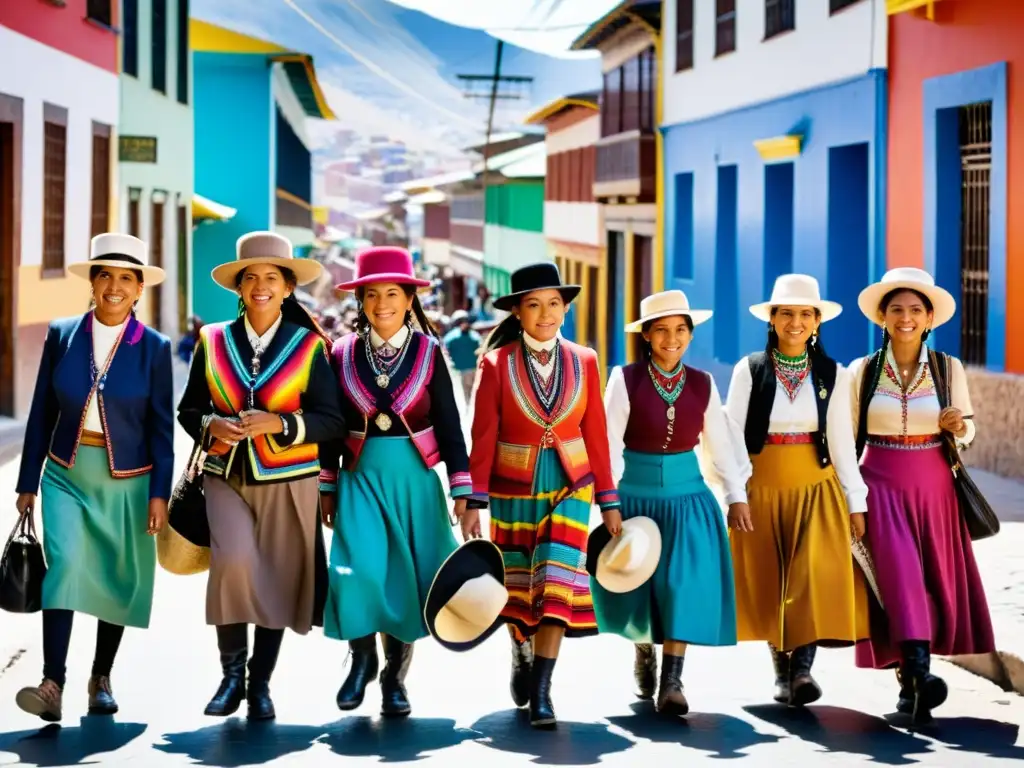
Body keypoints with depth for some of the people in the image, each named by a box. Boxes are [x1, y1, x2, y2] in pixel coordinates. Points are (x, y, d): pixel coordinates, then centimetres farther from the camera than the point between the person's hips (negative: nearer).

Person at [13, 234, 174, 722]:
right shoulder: (61, 335, 1)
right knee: (64, 564, -18)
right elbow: (41, 414, 5)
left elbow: (161, 426, -1)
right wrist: (27, 483, 5)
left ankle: (101, 678, 26)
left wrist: (159, 494, -6)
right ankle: (52, 685, -21)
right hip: (67, 477, 0)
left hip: (127, 483, 0)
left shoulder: (154, 348, -2)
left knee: (118, 581, 8)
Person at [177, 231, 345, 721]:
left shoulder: (308, 346, 0)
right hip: (226, 477, 0)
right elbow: (188, 410, 10)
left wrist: (278, 423, -18)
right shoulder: (213, 341, 5)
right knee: (234, 561, -23)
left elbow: (332, 422, -3)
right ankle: (232, 668, -5)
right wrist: (211, 426, -12)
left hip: (286, 482, 0)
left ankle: (260, 682, 21)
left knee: (276, 580, 4)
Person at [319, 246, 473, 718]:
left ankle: (395, 677, 19)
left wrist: (463, 494, -3)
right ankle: (362, 657, 10)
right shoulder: (343, 355, 3)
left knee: (406, 575, 3)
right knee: (360, 571, -16)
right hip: (361, 479, 0)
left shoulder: (429, 353, 0)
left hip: (414, 480, 0)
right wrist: (327, 489, 8)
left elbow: (450, 427, 0)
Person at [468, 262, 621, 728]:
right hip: (513, 491, 0)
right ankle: (522, 655, 41)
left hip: (570, 487, 0)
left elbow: (596, 434, 2)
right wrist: (476, 501, -12)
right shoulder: (496, 364, -6)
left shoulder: (583, 361, 0)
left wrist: (609, 502, 2)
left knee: (556, 584, -11)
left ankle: (540, 691, -8)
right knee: (517, 586, 13)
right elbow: (483, 437, -7)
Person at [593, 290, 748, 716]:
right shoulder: (626, 379, -7)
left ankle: (672, 682, -5)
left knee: (683, 584, -8)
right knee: (635, 583, 9)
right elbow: (610, 443, -9)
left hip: (687, 494, 1)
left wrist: (736, 494, 5)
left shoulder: (702, 384, 2)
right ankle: (643, 654, 38)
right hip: (637, 493, -1)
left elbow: (720, 443, 7)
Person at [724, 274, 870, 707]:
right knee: (769, 580, 3)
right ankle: (782, 669, 13)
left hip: (816, 487, 0)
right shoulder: (749, 370, 0)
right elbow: (732, 436, -1)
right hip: (763, 487, 0)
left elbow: (842, 442, 5)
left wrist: (856, 502, 3)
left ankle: (803, 666, -14)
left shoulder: (832, 375, 3)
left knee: (814, 574, -13)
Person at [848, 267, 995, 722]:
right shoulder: (862, 372, 1)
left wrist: (959, 426, -14)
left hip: (933, 485, 2)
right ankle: (919, 673, -22)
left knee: (936, 579, 4)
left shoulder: (949, 369, 3)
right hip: (882, 485, -2)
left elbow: (968, 431, 9)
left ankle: (910, 682, 15)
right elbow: (849, 439, 5)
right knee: (899, 574, -15)